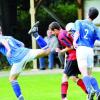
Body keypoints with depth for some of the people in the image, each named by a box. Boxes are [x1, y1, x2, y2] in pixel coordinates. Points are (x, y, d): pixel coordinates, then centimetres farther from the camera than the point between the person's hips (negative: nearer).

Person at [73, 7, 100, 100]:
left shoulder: (79, 22, 12)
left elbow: (77, 32, -9)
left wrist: (74, 41, -24)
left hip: (81, 48, -3)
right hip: (90, 50, 3)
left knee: (84, 74, -15)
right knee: (90, 75, 14)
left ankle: (90, 90, -38)